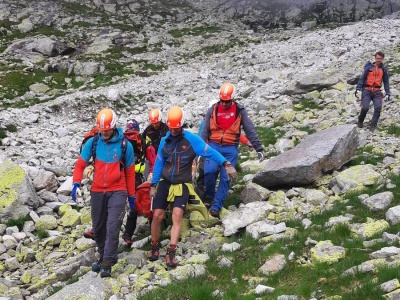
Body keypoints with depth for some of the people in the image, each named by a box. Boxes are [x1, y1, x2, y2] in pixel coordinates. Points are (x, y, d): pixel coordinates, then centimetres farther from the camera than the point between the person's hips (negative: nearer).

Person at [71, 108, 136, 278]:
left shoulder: (125, 145, -5)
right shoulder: (93, 143, 0)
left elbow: (130, 171, 2)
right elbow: (81, 163, 1)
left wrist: (131, 194, 7)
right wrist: (76, 183, -16)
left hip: (117, 191, -3)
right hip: (97, 191, 3)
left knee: (113, 226, -14)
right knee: (98, 228, 12)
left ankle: (107, 264, -12)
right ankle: (103, 256, 32)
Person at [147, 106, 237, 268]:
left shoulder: (191, 139, -8)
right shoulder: (164, 140, 3)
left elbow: (209, 152, -15)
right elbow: (159, 163, 10)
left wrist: (226, 164, -28)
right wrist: (153, 185, 10)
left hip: (182, 185, -3)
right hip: (165, 182, 3)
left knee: (177, 215, -18)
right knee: (157, 215, -4)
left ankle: (171, 253, -14)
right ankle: (154, 247, 18)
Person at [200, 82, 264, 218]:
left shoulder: (240, 111, 2)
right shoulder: (212, 110, 4)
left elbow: (250, 130, 3)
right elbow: (204, 131, 7)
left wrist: (259, 148, -1)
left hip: (230, 149, 0)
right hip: (214, 146, 0)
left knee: (225, 178, -7)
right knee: (209, 171, -22)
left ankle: (216, 206, -3)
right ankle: (209, 196, 2)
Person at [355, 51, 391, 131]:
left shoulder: (384, 70, 11)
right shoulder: (369, 67, 3)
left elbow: (386, 82, 16)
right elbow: (362, 78, 3)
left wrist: (388, 93, 9)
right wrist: (358, 88, -8)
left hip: (377, 92, 2)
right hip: (367, 91, -2)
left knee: (378, 107, -20)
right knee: (365, 107, -18)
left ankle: (373, 125, -11)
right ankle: (360, 121, 10)